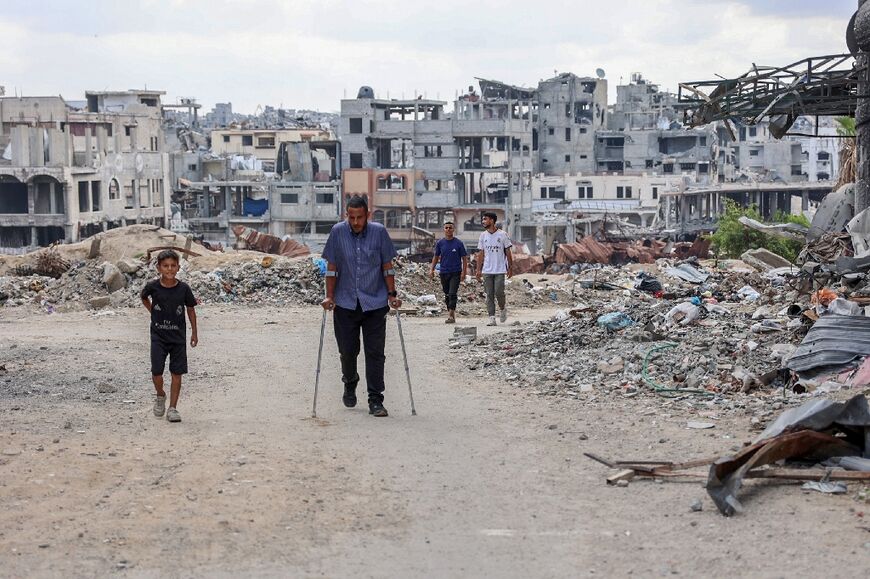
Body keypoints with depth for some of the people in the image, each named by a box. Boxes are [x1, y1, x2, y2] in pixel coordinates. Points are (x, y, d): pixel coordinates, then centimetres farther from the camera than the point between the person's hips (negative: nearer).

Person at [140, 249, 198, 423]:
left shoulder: (183, 288, -7)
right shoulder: (152, 287, -7)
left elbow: (191, 309, 6)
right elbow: (144, 298, 16)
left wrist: (194, 332, 9)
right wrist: (154, 312, 6)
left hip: (178, 336, 1)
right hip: (158, 336, 0)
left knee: (177, 373, 1)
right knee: (156, 372, -7)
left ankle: (172, 408, 11)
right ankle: (160, 396, 23)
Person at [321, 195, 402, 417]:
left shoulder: (379, 232, -3)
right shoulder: (338, 232, -2)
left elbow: (387, 267, 4)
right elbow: (332, 268, 3)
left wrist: (392, 294, 1)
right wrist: (329, 296, -1)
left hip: (375, 303, -1)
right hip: (345, 303, 1)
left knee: (375, 353, -3)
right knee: (347, 351, 7)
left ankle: (375, 401, 1)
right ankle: (350, 384, 37)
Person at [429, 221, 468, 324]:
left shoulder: (458, 243, -3)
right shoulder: (440, 243, 5)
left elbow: (464, 258, 0)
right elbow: (436, 257, 14)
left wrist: (464, 272, -7)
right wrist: (432, 269, 4)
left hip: (455, 273, -4)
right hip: (444, 272, 4)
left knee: (452, 294, -13)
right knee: (447, 295, 9)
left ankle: (450, 316, -17)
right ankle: (452, 315, 19)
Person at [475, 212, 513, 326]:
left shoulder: (502, 235, -2)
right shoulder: (483, 236, 8)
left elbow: (508, 252, 2)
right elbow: (480, 254, 10)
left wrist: (510, 267, 0)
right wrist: (478, 270, 5)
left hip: (500, 270, -3)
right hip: (487, 270, 3)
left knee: (499, 292, -11)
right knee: (489, 295, 1)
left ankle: (502, 309, 17)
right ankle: (492, 318, 3)